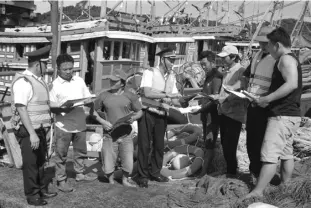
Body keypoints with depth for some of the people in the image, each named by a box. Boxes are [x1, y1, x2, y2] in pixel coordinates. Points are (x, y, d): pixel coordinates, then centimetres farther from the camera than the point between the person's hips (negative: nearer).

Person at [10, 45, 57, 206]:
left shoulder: (39, 80, 9)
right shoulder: (23, 81, -17)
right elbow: (21, 109, -21)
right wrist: (32, 133, -24)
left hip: (39, 129, 8)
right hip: (28, 131, -8)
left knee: (40, 161, 18)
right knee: (30, 163, 3)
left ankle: (41, 190, 34)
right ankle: (32, 196, 17)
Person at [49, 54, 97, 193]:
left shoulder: (79, 81, 6)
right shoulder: (54, 85, -7)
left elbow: (88, 98, 12)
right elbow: (51, 107, -8)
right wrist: (62, 107, -27)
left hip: (80, 123, 5)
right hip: (63, 125, -5)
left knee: (80, 150, 17)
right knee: (61, 154, 4)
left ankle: (80, 174, 35)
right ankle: (61, 180, 15)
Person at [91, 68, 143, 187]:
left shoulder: (130, 96, 0)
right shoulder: (104, 96, 1)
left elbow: (139, 112, 8)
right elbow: (94, 111, 10)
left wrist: (133, 118, -13)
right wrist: (102, 121, -7)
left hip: (126, 136, 0)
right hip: (109, 136, 0)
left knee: (128, 164, 3)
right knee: (108, 167, 4)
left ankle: (125, 180, 33)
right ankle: (111, 182, 32)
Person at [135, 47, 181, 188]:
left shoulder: (171, 79, 10)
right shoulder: (150, 73, -8)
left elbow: (175, 101, 8)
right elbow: (147, 93, -21)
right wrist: (167, 95, -17)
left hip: (162, 115, 6)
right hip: (147, 113, -6)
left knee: (159, 145, 12)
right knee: (144, 145, 0)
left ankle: (155, 172, 28)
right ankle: (142, 176, 12)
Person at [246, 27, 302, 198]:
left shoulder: (286, 59, -12)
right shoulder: (290, 60, 19)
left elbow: (292, 84, -27)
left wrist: (267, 99, -24)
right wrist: (267, 99, 15)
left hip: (282, 115, -11)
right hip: (290, 114, 11)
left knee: (269, 155, -12)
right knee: (286, 153, 14)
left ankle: (257, 192, -12)